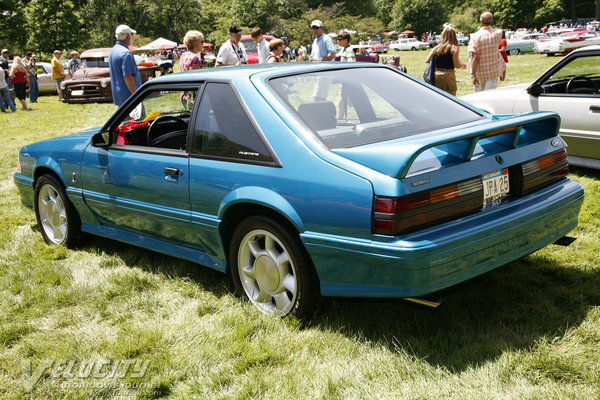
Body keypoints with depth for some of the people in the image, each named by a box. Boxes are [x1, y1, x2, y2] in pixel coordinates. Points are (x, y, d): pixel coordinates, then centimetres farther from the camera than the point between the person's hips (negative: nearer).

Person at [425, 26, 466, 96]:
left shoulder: (436, 47, 8)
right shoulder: (454, 48, -6)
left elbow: (427, 61, 7)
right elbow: (457, 65, -9)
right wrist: (463, 65, 13)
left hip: (436, 75, 5)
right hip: (448, 76, -5)